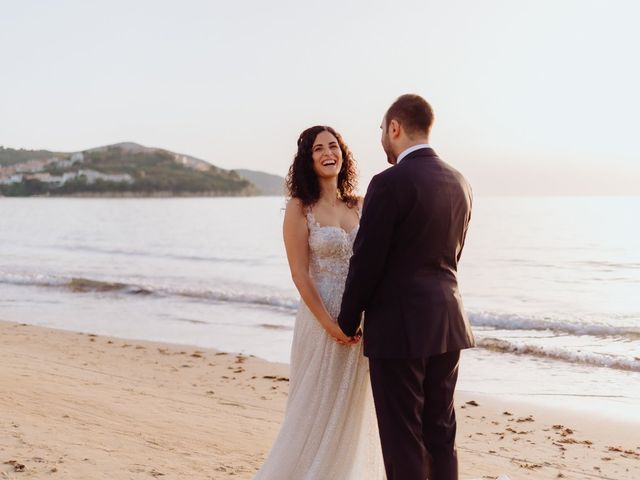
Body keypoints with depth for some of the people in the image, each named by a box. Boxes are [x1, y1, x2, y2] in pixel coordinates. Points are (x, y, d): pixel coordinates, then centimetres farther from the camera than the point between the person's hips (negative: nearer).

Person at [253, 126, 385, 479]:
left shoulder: (360, 205, 7)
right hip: (321, 320, -4)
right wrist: (331, 324, -15)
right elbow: (300, 274, -10)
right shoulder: (300, 208, -5)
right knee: (317, 408, 4)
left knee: (355, 409, 12)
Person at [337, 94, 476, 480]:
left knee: (402, 437, 2)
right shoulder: (459, 183, 9)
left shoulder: (390, 183, -15)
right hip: (447, 322, 8)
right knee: (441, 431, 15)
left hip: (399, 325, -7)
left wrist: (348, 321, 0)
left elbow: (366, 261, -13)